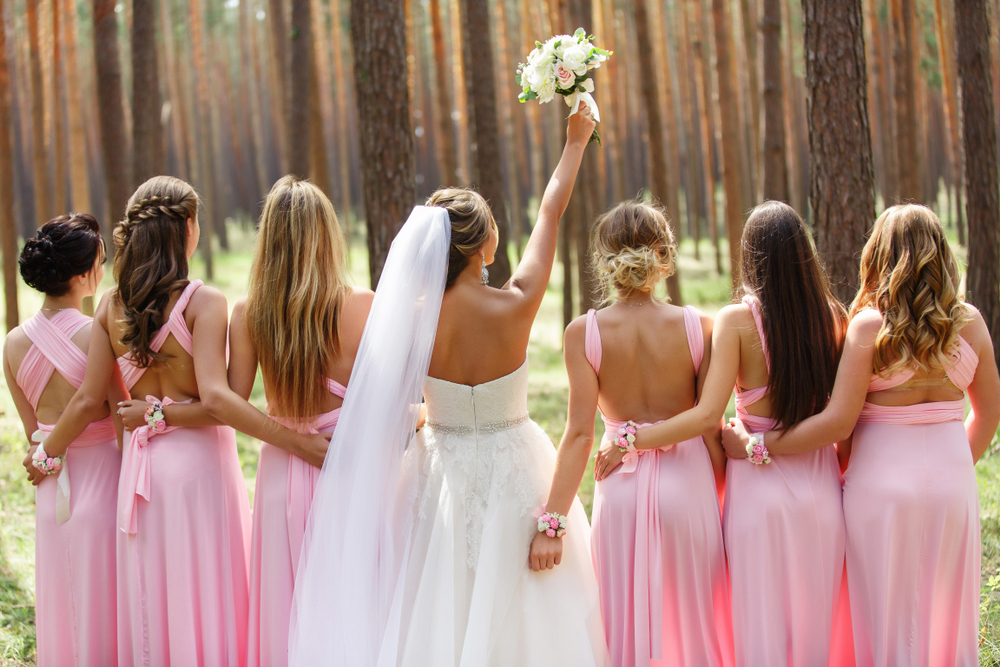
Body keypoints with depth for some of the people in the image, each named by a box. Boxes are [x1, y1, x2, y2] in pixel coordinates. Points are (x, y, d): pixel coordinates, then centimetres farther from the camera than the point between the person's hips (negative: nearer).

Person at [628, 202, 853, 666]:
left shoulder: (737, 320, -14)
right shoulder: (832, 314, -3)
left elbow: (707, 416, -20)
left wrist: (630, 441, -13)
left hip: (760, 487, -3)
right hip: (820, 483, 3)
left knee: (763, 626, 7)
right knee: (817, 620, 14)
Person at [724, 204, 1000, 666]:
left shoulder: (870, 326, -12)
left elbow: (838, 422, -16)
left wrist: (752, 446, -9)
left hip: (883, 480, -3)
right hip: (951, 480, 3)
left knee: (889, 616, 6)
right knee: (947, 614, 13)